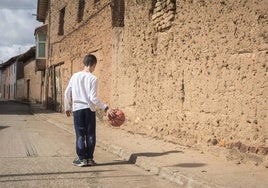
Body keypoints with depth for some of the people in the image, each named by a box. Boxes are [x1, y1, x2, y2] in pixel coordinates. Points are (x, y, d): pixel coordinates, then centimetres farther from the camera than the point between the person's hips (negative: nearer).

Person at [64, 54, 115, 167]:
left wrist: (67, 108, 18)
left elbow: (67, 93, 7)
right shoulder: (93, 79, -7)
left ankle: (82, 158, 7)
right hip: (90, 109, -2)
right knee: (90, 135, 7)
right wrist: (106, 108, -10)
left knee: (80, 135, 5)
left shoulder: (75, 76, 4)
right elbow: (93, 98, -13)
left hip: (77, 109, 2)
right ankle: (89, 158, 12)